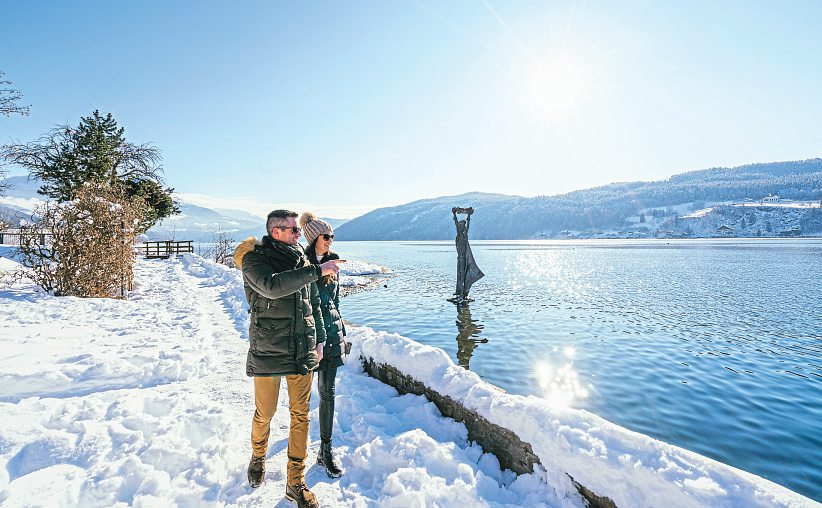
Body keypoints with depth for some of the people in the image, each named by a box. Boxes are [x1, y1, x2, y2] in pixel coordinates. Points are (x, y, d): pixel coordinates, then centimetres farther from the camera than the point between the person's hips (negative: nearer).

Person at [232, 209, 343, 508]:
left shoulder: (301, 259, 9)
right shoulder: (254, 259, -7)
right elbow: (272, 286, -29)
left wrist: (319, 339, 15)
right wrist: (316, 271, -27)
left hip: (302, 351, 4)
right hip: (268, 351, -4)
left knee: (300, 415, 8)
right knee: (265, 413, 10)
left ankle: (296, 483, 23)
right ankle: (258, 456, 43)